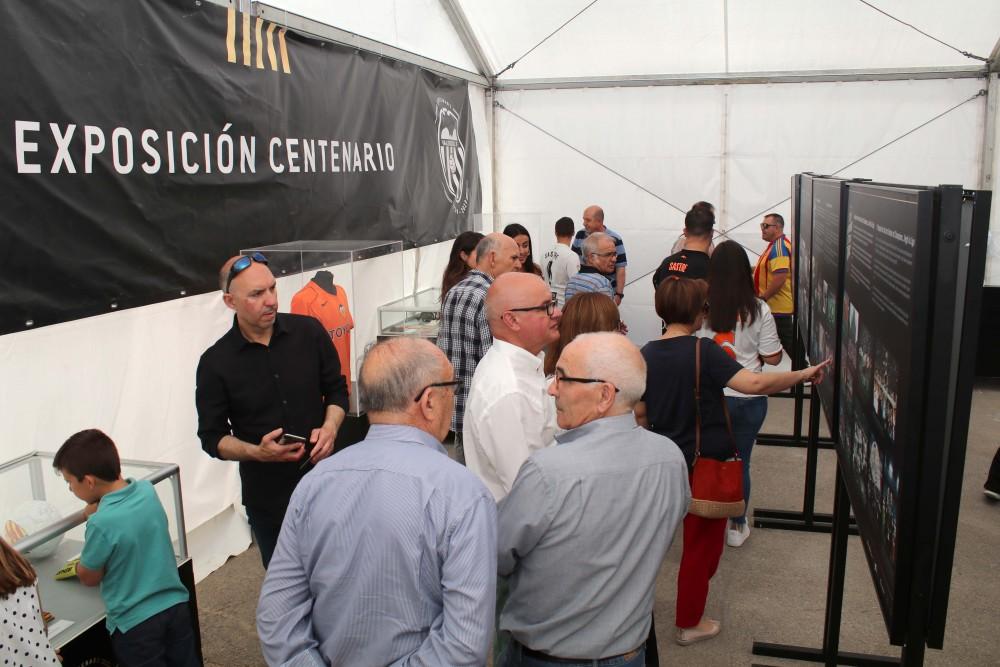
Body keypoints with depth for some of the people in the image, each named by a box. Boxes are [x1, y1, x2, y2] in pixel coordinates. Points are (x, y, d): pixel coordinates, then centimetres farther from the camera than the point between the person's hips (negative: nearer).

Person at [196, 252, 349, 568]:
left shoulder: (309, 332, -6)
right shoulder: (215, 362, -9)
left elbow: (336, 390, 5)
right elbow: (212, 437, -3)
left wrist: (330, 427, -15)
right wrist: (256, 452, -21)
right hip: (267, 496, -1)